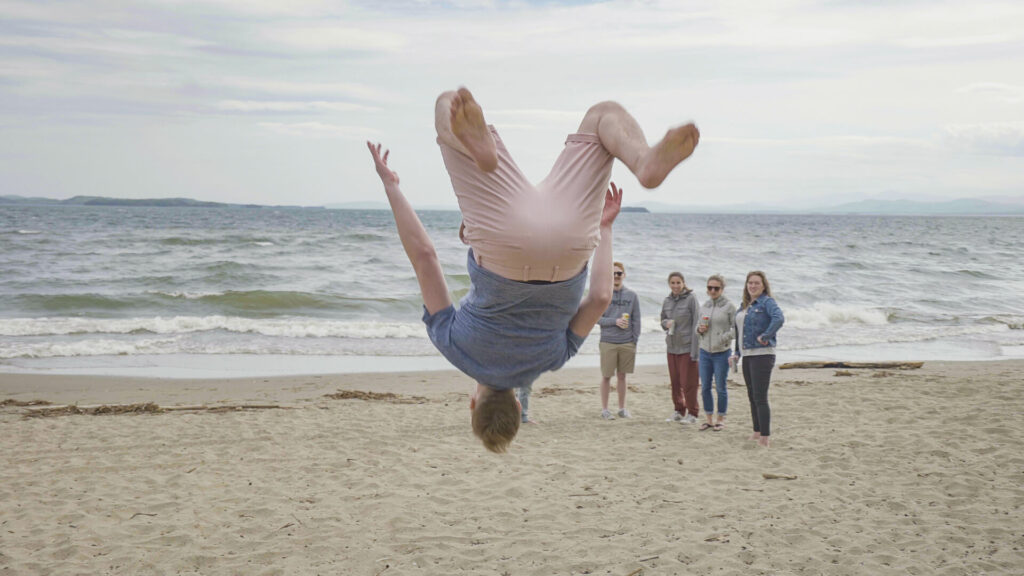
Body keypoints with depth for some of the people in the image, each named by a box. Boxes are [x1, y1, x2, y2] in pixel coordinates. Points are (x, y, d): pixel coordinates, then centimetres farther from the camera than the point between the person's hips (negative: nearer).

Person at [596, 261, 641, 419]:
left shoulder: (632, 296, 6)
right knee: (606, 376, 2)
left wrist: (635, 341, 0)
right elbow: (597, 319, -3)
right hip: (608, 342, -2)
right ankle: (604, 409, 10)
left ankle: (622, 408, 18)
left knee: (622, 376, 10)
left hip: (627, 343, 2)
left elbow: (636, 320, 7)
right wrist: (615, 321, -15)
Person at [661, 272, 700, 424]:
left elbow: (696, 324, -10)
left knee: (688, 383, -3)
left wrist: (695, 350, -15)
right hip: (672, 347, 5)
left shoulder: (691, 299, -8)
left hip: (687, 347, -5)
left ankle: (692, 413, 7)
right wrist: (666, 324, -5)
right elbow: (662, 320, 21)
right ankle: (678, 411, 21)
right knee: (675, 382, 9)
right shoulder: (667, 301, 9)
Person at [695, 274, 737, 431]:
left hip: (721, 353, -5)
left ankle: (721, 420, 13)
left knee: (721, 388, 2)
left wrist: (723, 338, -19)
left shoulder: (729, 306, -5)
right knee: (705, 388, 7)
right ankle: (709, 419, 17)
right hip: (705, 352, 5)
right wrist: (699, 329, -3)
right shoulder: (704, 306, 10)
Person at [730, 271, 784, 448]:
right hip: (747, 355, 9)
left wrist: (765, 336, -23)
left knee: (760, 398, -11)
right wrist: (737, 353, 21)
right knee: (752, 397, 15)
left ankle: (765, 438, -9)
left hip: (762, 355, -9)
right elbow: (738, 330, 25)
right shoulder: (744, 305, 16)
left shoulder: (767, 302, -9)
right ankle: (757, 432, 25)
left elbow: (779, 318, -28)